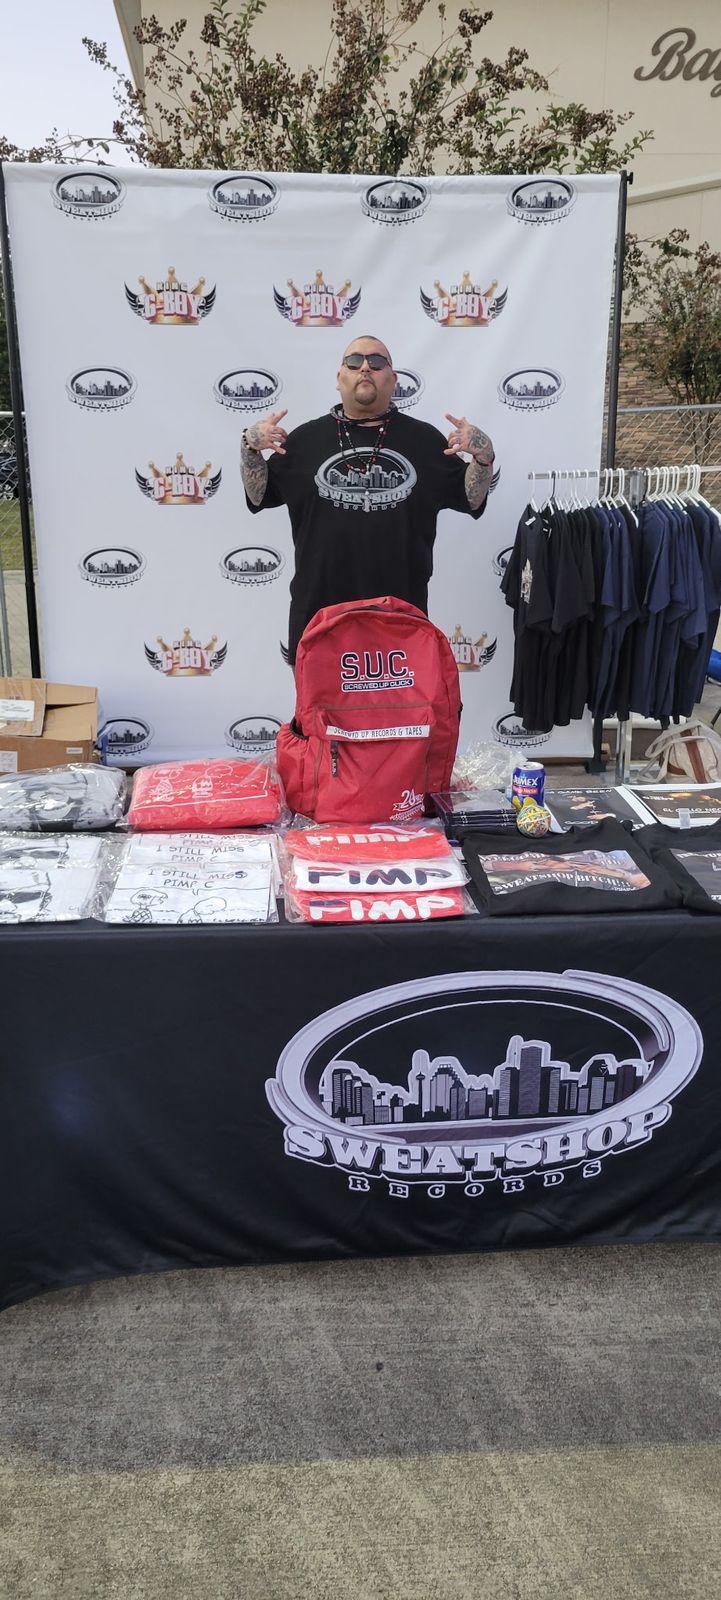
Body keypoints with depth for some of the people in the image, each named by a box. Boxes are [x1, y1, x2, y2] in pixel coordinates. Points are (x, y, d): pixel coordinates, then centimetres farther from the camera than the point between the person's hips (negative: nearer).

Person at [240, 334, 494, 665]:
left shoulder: (424, 439, 7)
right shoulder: (306, 438, 8)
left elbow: (472, 500, 9)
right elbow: (257, 497, 11)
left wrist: (483, 456, -9)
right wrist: (250, 447, -6)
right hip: (319, 614, 0)